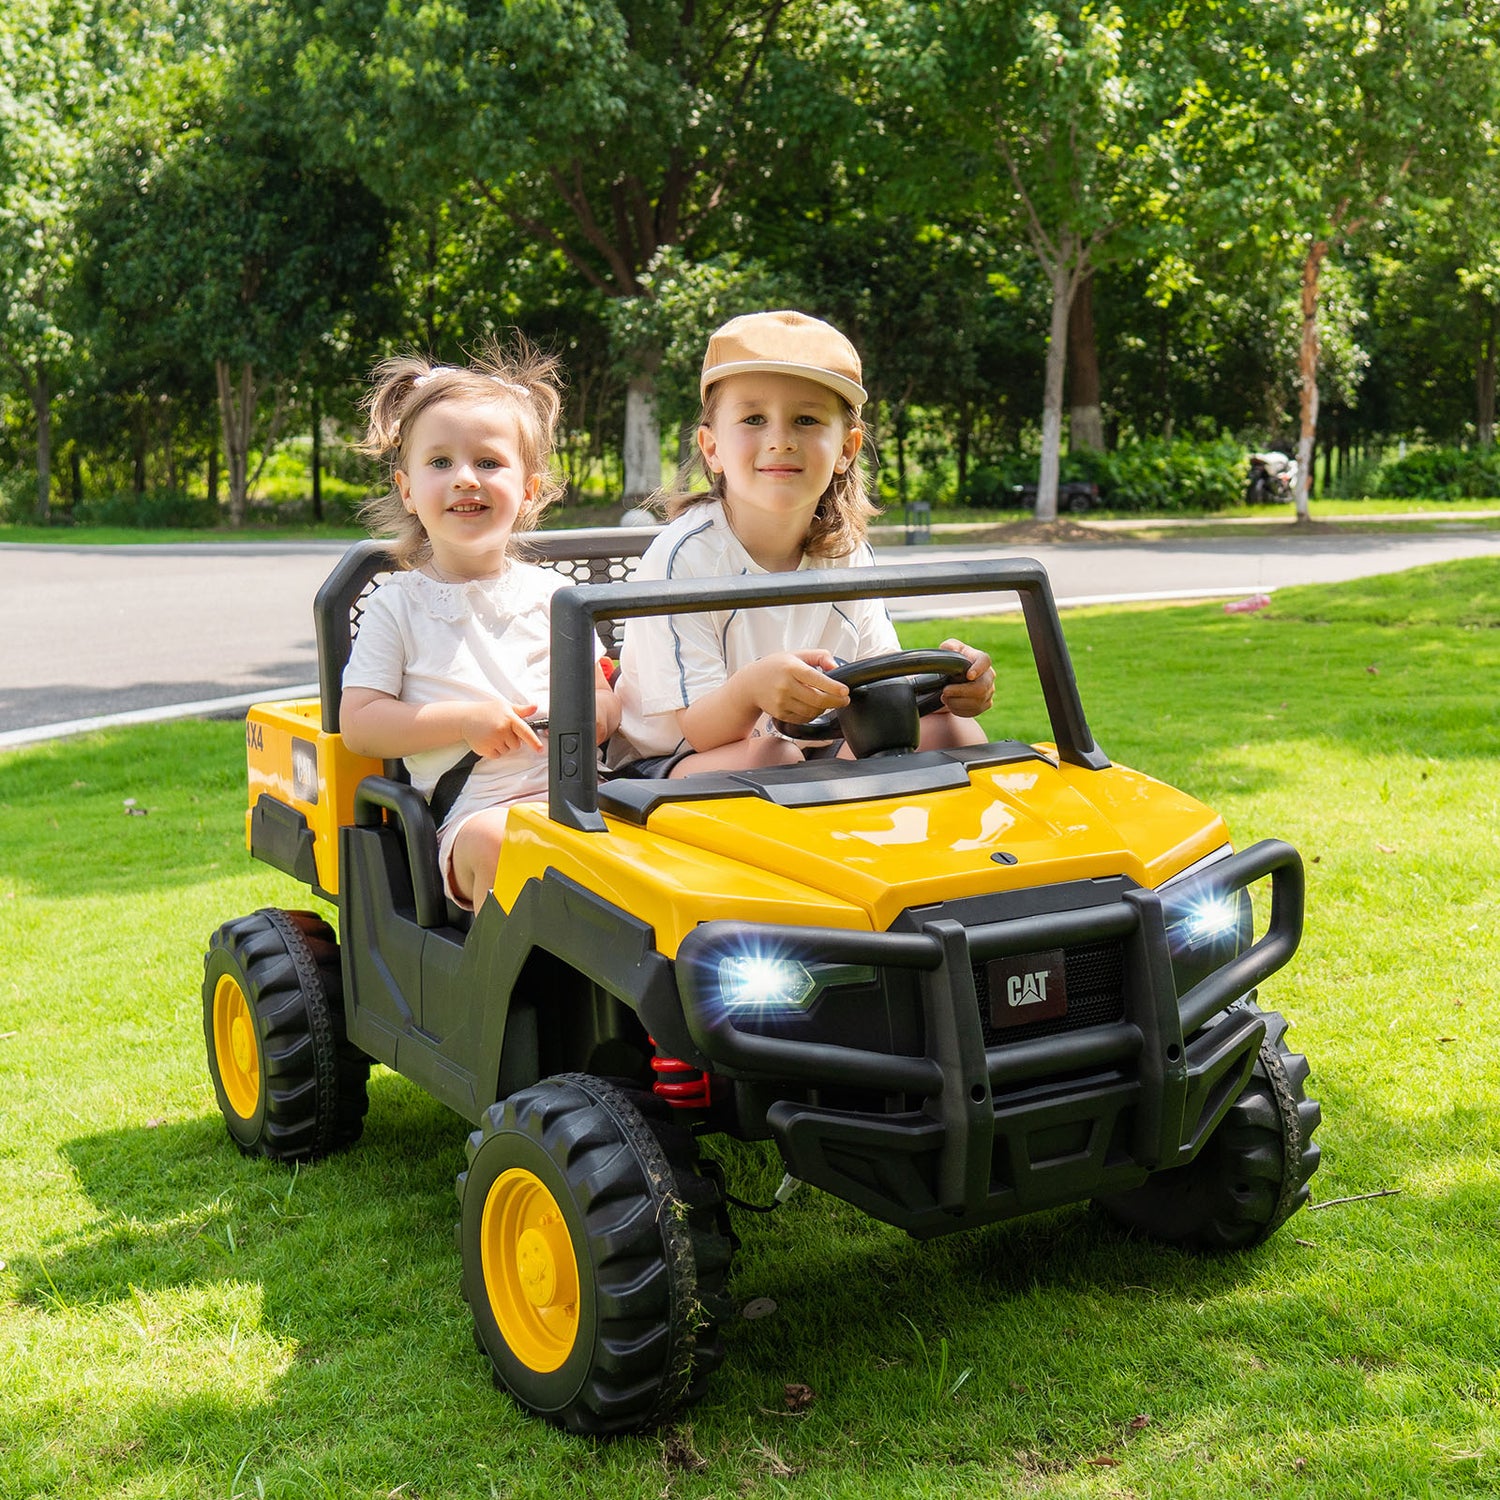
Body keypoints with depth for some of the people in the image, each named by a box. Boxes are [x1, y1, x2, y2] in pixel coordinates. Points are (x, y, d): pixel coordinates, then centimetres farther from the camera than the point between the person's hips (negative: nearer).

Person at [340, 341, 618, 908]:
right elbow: (358, 723, 2)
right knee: (492, 841, -35)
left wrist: (593, 714, -5)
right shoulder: (397, 605, 9)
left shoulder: (552, 595, 17)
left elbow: (601, 696, 21)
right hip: (471, 810, -2)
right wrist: (463, 721, -12)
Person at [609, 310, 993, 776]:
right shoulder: (684, 557, -19)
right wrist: (749, 689, -47)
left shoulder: (849, 556, -1)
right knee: (768, 757, -38)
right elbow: (697, 733, -23)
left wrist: (946, 684, -27)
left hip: (816, 755, 6)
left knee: (959, 733, -11)